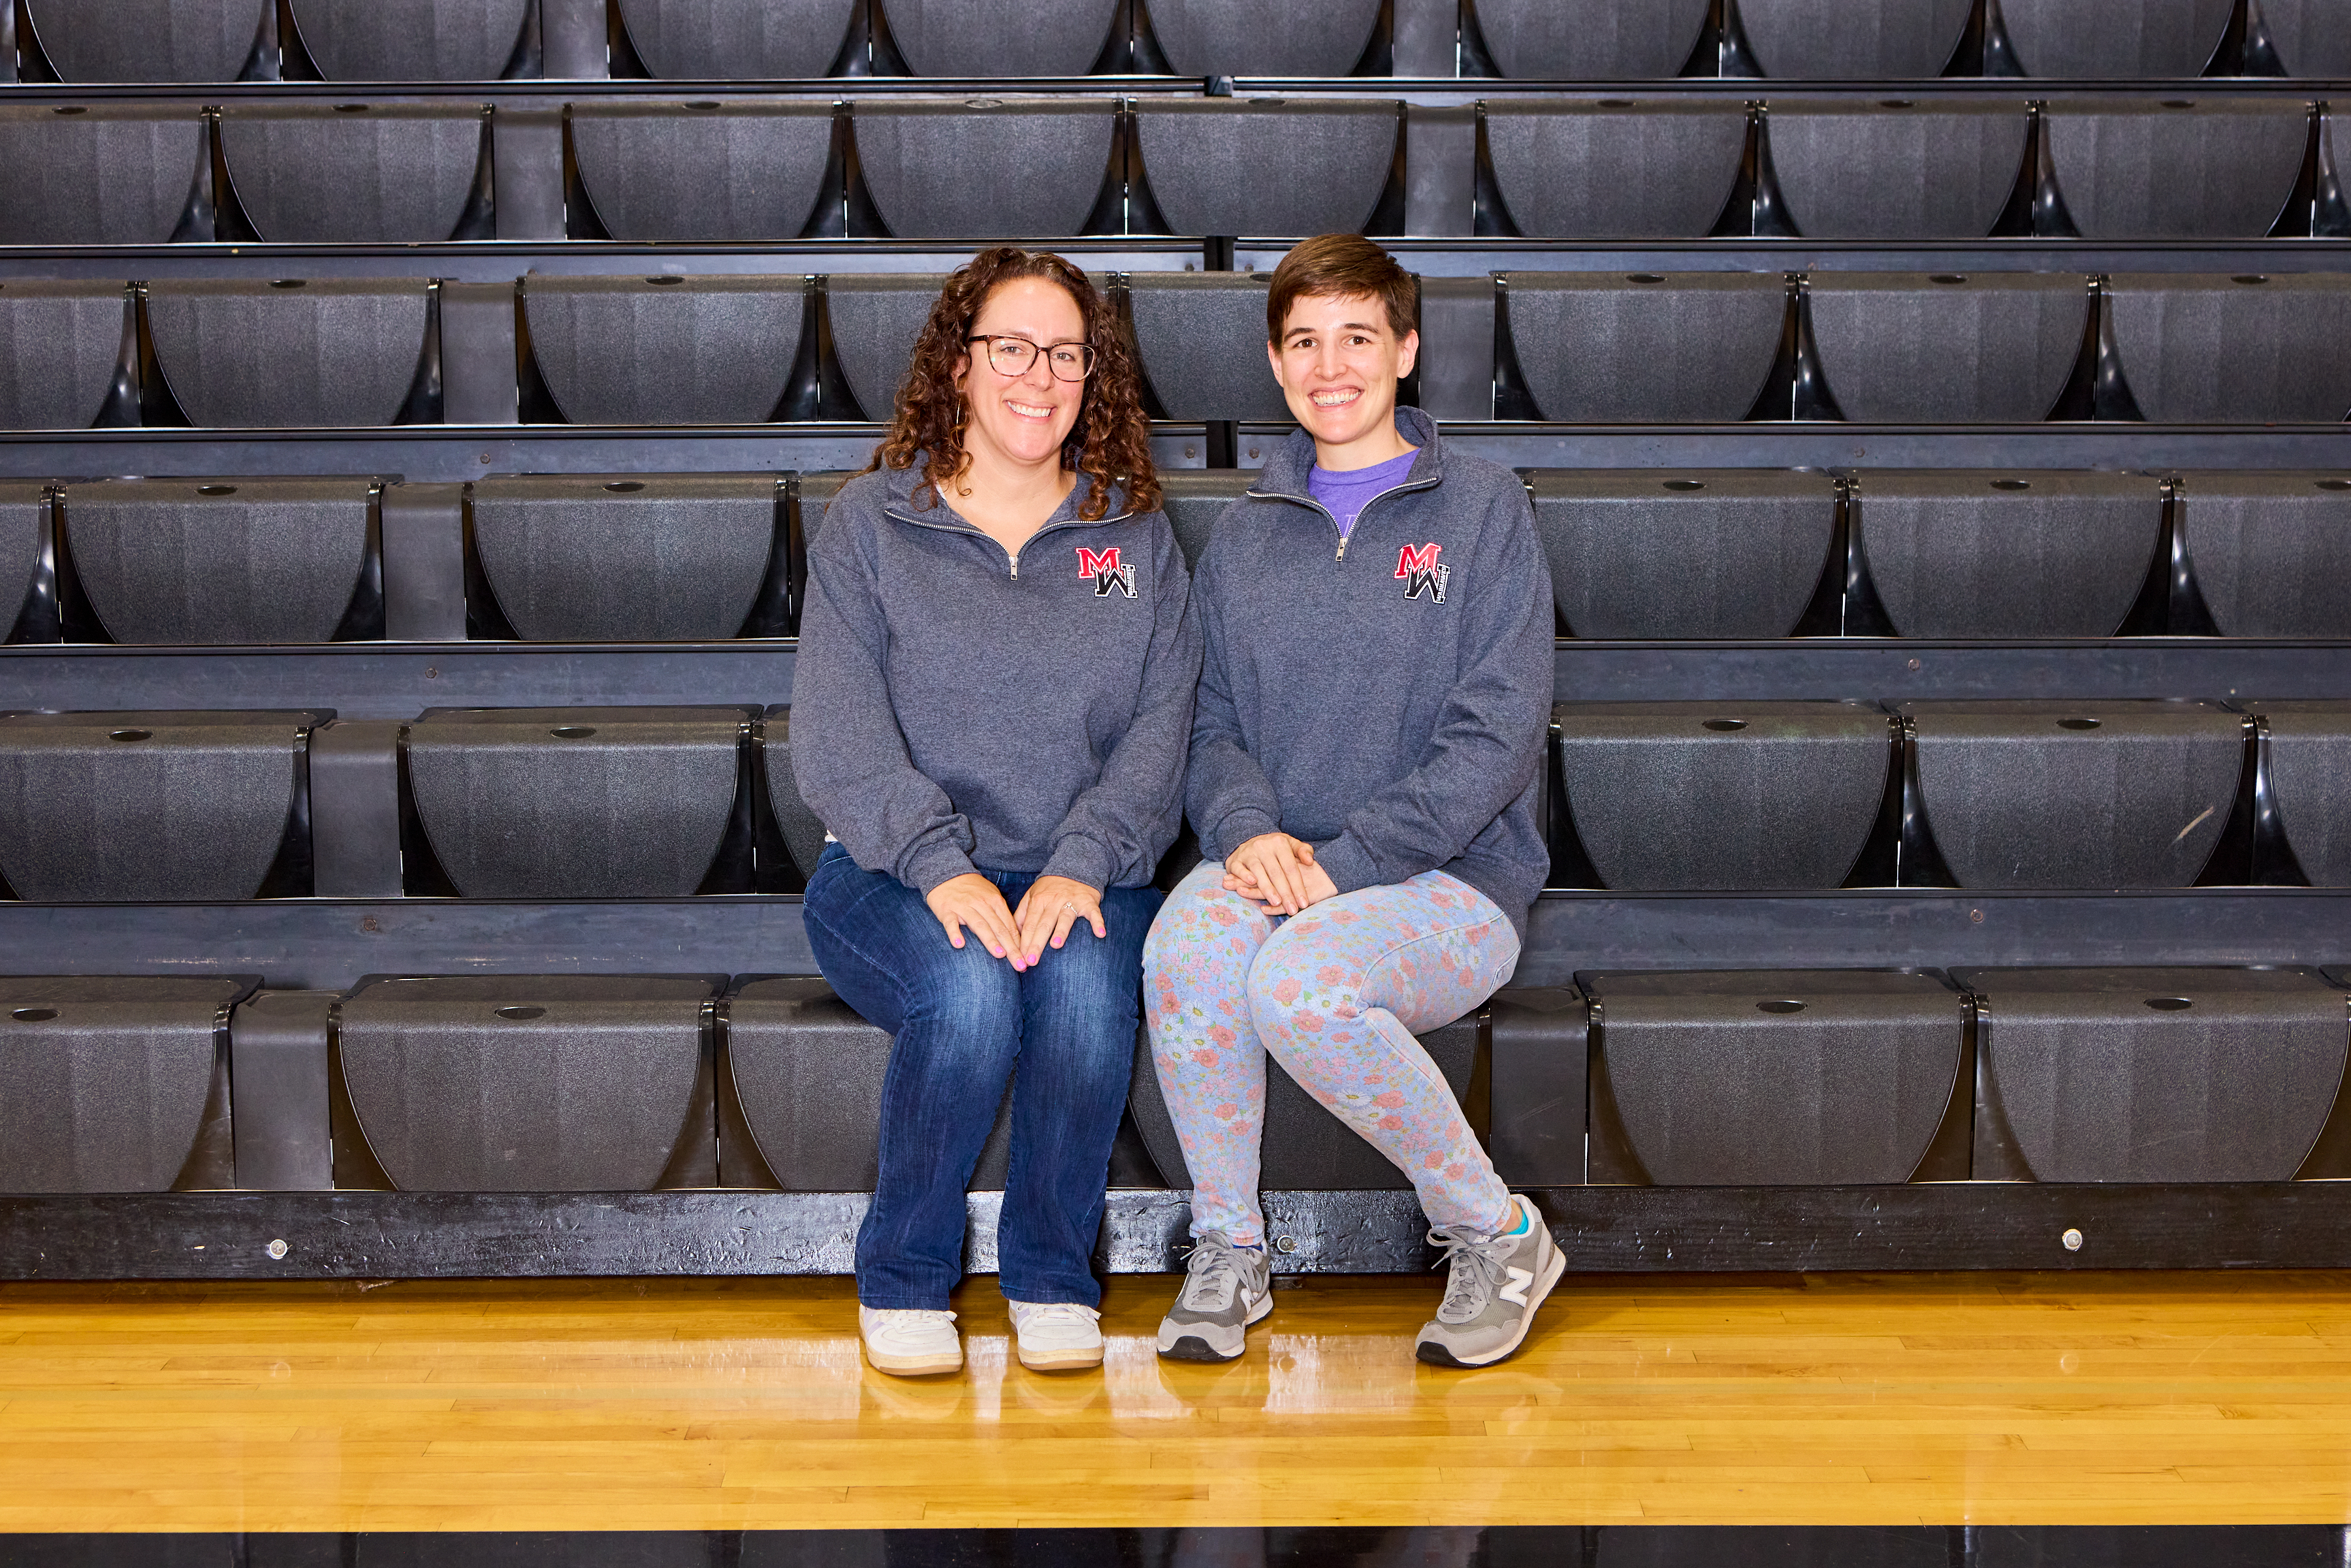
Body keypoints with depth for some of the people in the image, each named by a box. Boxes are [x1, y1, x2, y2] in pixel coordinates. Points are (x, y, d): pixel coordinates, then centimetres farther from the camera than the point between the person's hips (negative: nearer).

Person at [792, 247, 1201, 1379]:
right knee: (970, 991, -33)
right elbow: (837, 733, -6)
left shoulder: (1134, 535, 12)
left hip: (1080, 873, 2)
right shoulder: (870, 523, 5)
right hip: (893, 872, -1)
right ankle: (902, 1279, -8)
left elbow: (1162, 724, 1)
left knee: (1087, 982, -32)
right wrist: (943, 866, -21)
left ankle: (1052, 1275, -8)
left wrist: (1082, 863, -17)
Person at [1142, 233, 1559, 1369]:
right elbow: (1215, 724, 11)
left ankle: (1499, 1235, -11)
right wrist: (1247, 830, -12)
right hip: (1273, 870, 4)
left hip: (1454, 881, -3)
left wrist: (1343, 861, -17)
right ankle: (1227, 1253, -11)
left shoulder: (1483, 509, 2)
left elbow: (1497, 734, -8)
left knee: (1299, 981, -34)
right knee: (1185, 946, -31)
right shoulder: (1246, 534, 16)